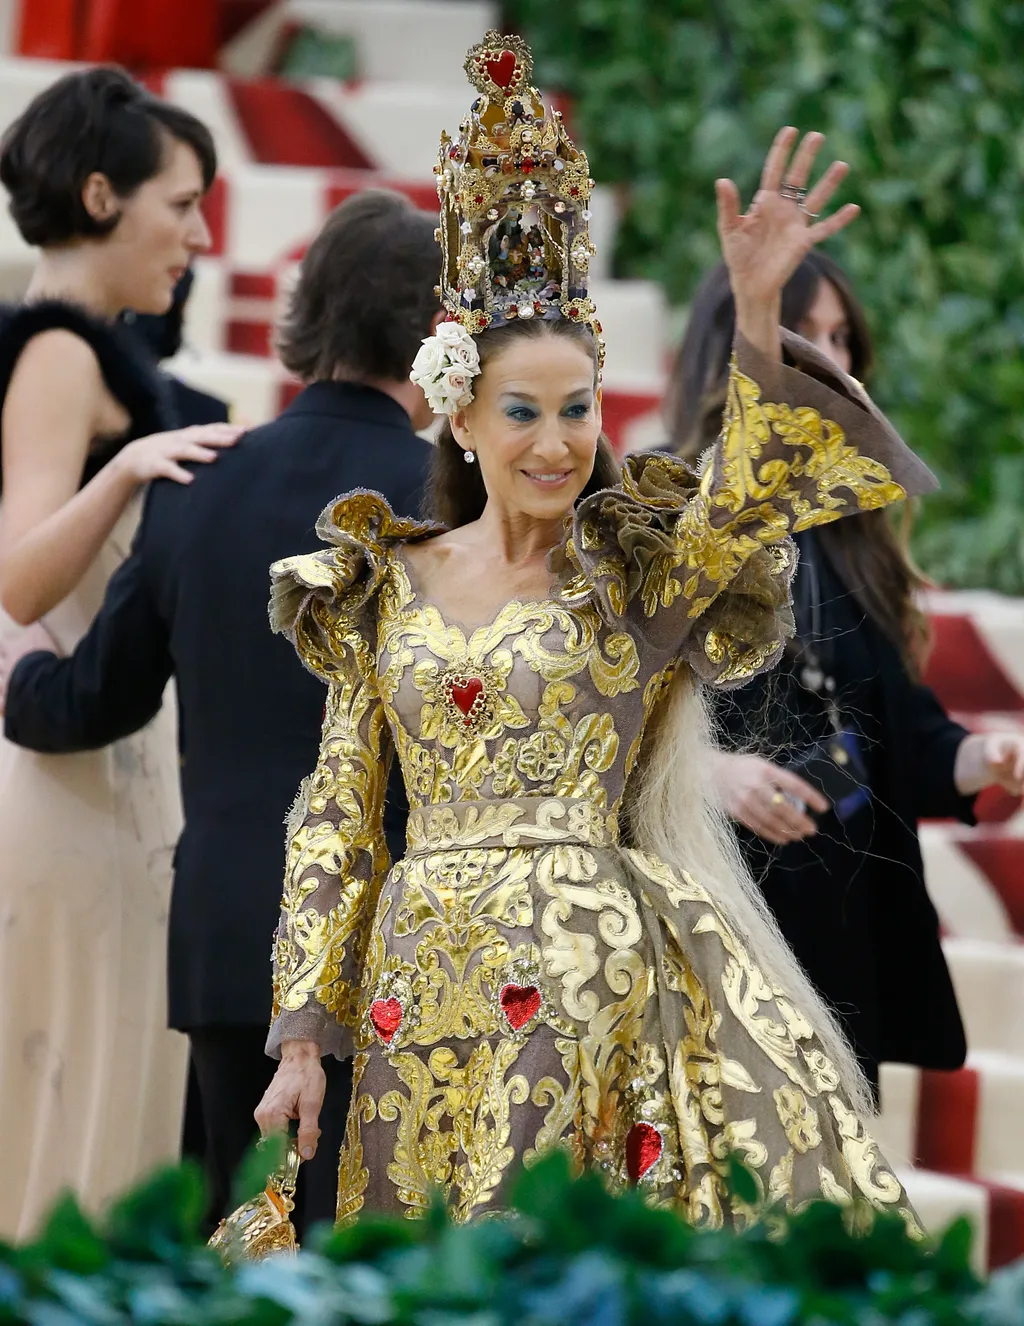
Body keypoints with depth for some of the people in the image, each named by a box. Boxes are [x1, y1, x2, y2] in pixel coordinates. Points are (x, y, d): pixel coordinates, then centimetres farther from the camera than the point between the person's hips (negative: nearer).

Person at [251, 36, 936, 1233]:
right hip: (418, 986, 2)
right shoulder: (387, 588, 9)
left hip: (589, 975, -2)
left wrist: (756, 314, -33)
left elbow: (750, 492, -17)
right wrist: (302, 1035, 3)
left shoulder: (639, 575, 4)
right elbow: (336, 819, 9)